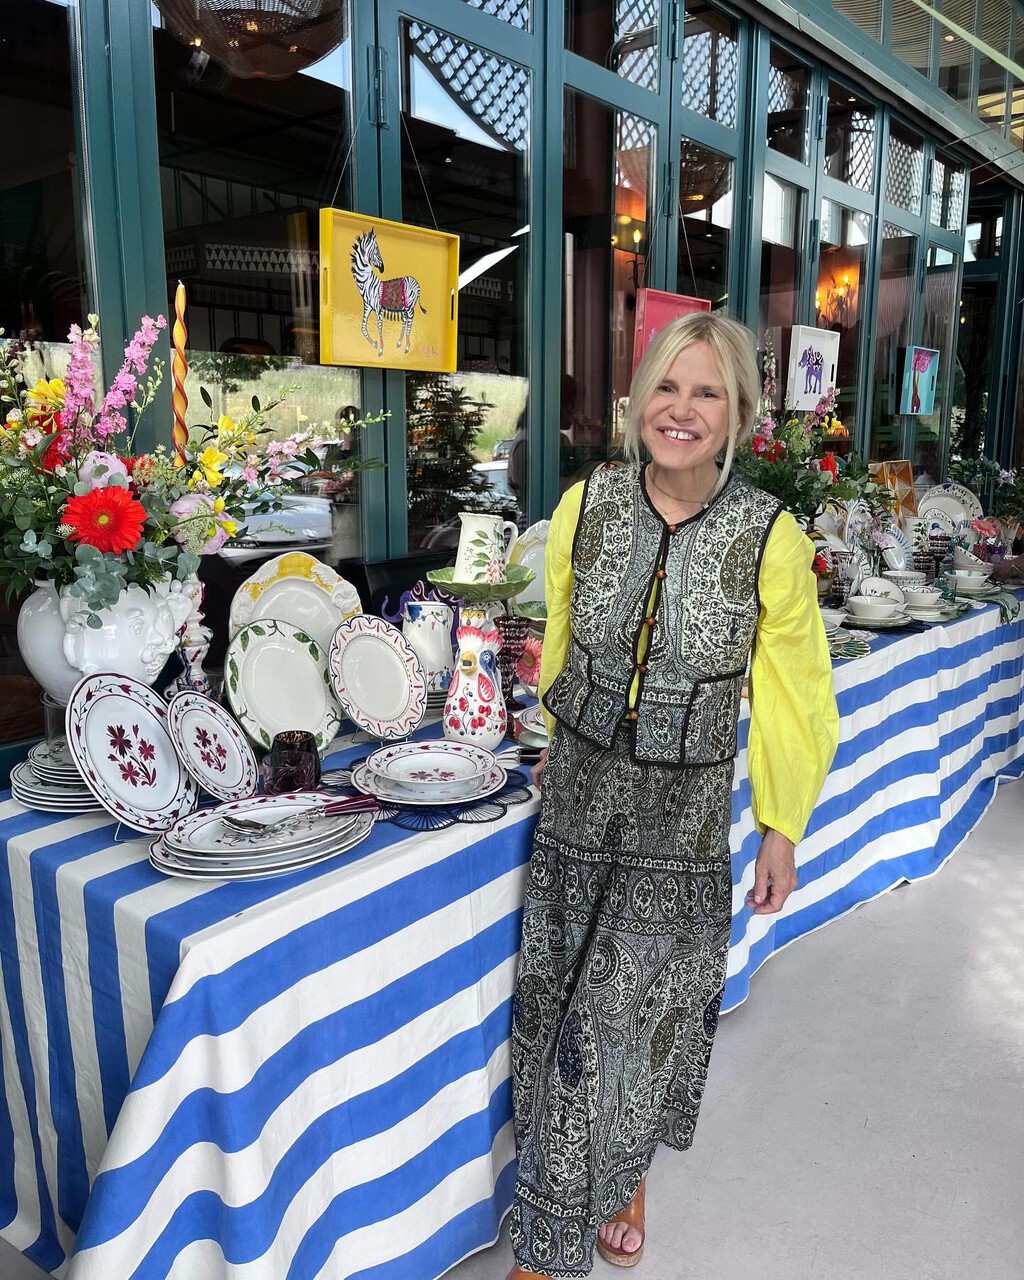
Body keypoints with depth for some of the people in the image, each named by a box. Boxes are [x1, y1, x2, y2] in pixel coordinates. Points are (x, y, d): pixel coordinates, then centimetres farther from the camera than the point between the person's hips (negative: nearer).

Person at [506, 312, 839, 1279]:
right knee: (565, 1016, 15)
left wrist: (782, 830, 2)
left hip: (681, 818, -2)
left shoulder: (769, 538, -14)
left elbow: (791, 694, -4)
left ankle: (624, 1178, 45)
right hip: (578, 799, 3)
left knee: (639, 1019, 12)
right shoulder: (587, 503, -7)